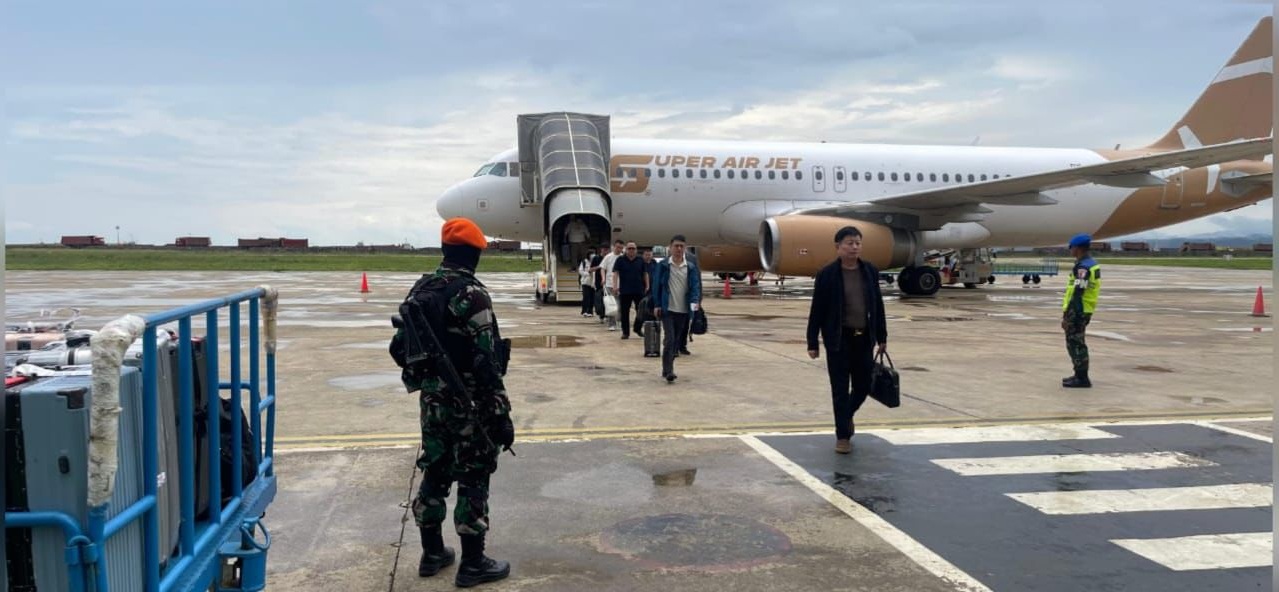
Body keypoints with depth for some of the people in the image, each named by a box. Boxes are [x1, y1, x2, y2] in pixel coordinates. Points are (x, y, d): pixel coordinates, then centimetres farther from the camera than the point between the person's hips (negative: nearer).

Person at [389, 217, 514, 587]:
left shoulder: (420, 290, 6)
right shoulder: (471, 295, -18)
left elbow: (400, 348, 11)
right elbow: (486, 362, -22)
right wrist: (501, 414, -18)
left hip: (432, 400, 7)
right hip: (469, 404, -7)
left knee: (434, 474, 16)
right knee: (473, 480, 3)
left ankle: (432, 553, 28)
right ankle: (472, 564, 11)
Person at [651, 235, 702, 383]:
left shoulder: (691, 267, 5)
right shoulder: (663, 265, -1)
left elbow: (696, 286, 2)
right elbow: (657, 285, 1)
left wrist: (696, 301, -16)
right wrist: (657, 305, -5)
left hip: (683, 310, 3)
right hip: (667, 309, -3)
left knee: (676, 340, 10)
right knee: (669, 339, -12)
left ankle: (667, 369, 21)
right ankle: (668, 370, -11)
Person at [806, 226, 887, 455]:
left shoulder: (871, 271, 4)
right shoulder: (827, 274, -7)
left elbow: (878, 305, 10)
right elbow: (817, 310, -6)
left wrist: (882, 337, 10)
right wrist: (812, 343, -7)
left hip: (863, 338, 4)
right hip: (838, 340, -4)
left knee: (864, 386, 10)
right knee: (840, 389, 2)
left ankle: (847, 415, 40)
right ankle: (843, 435, 13)